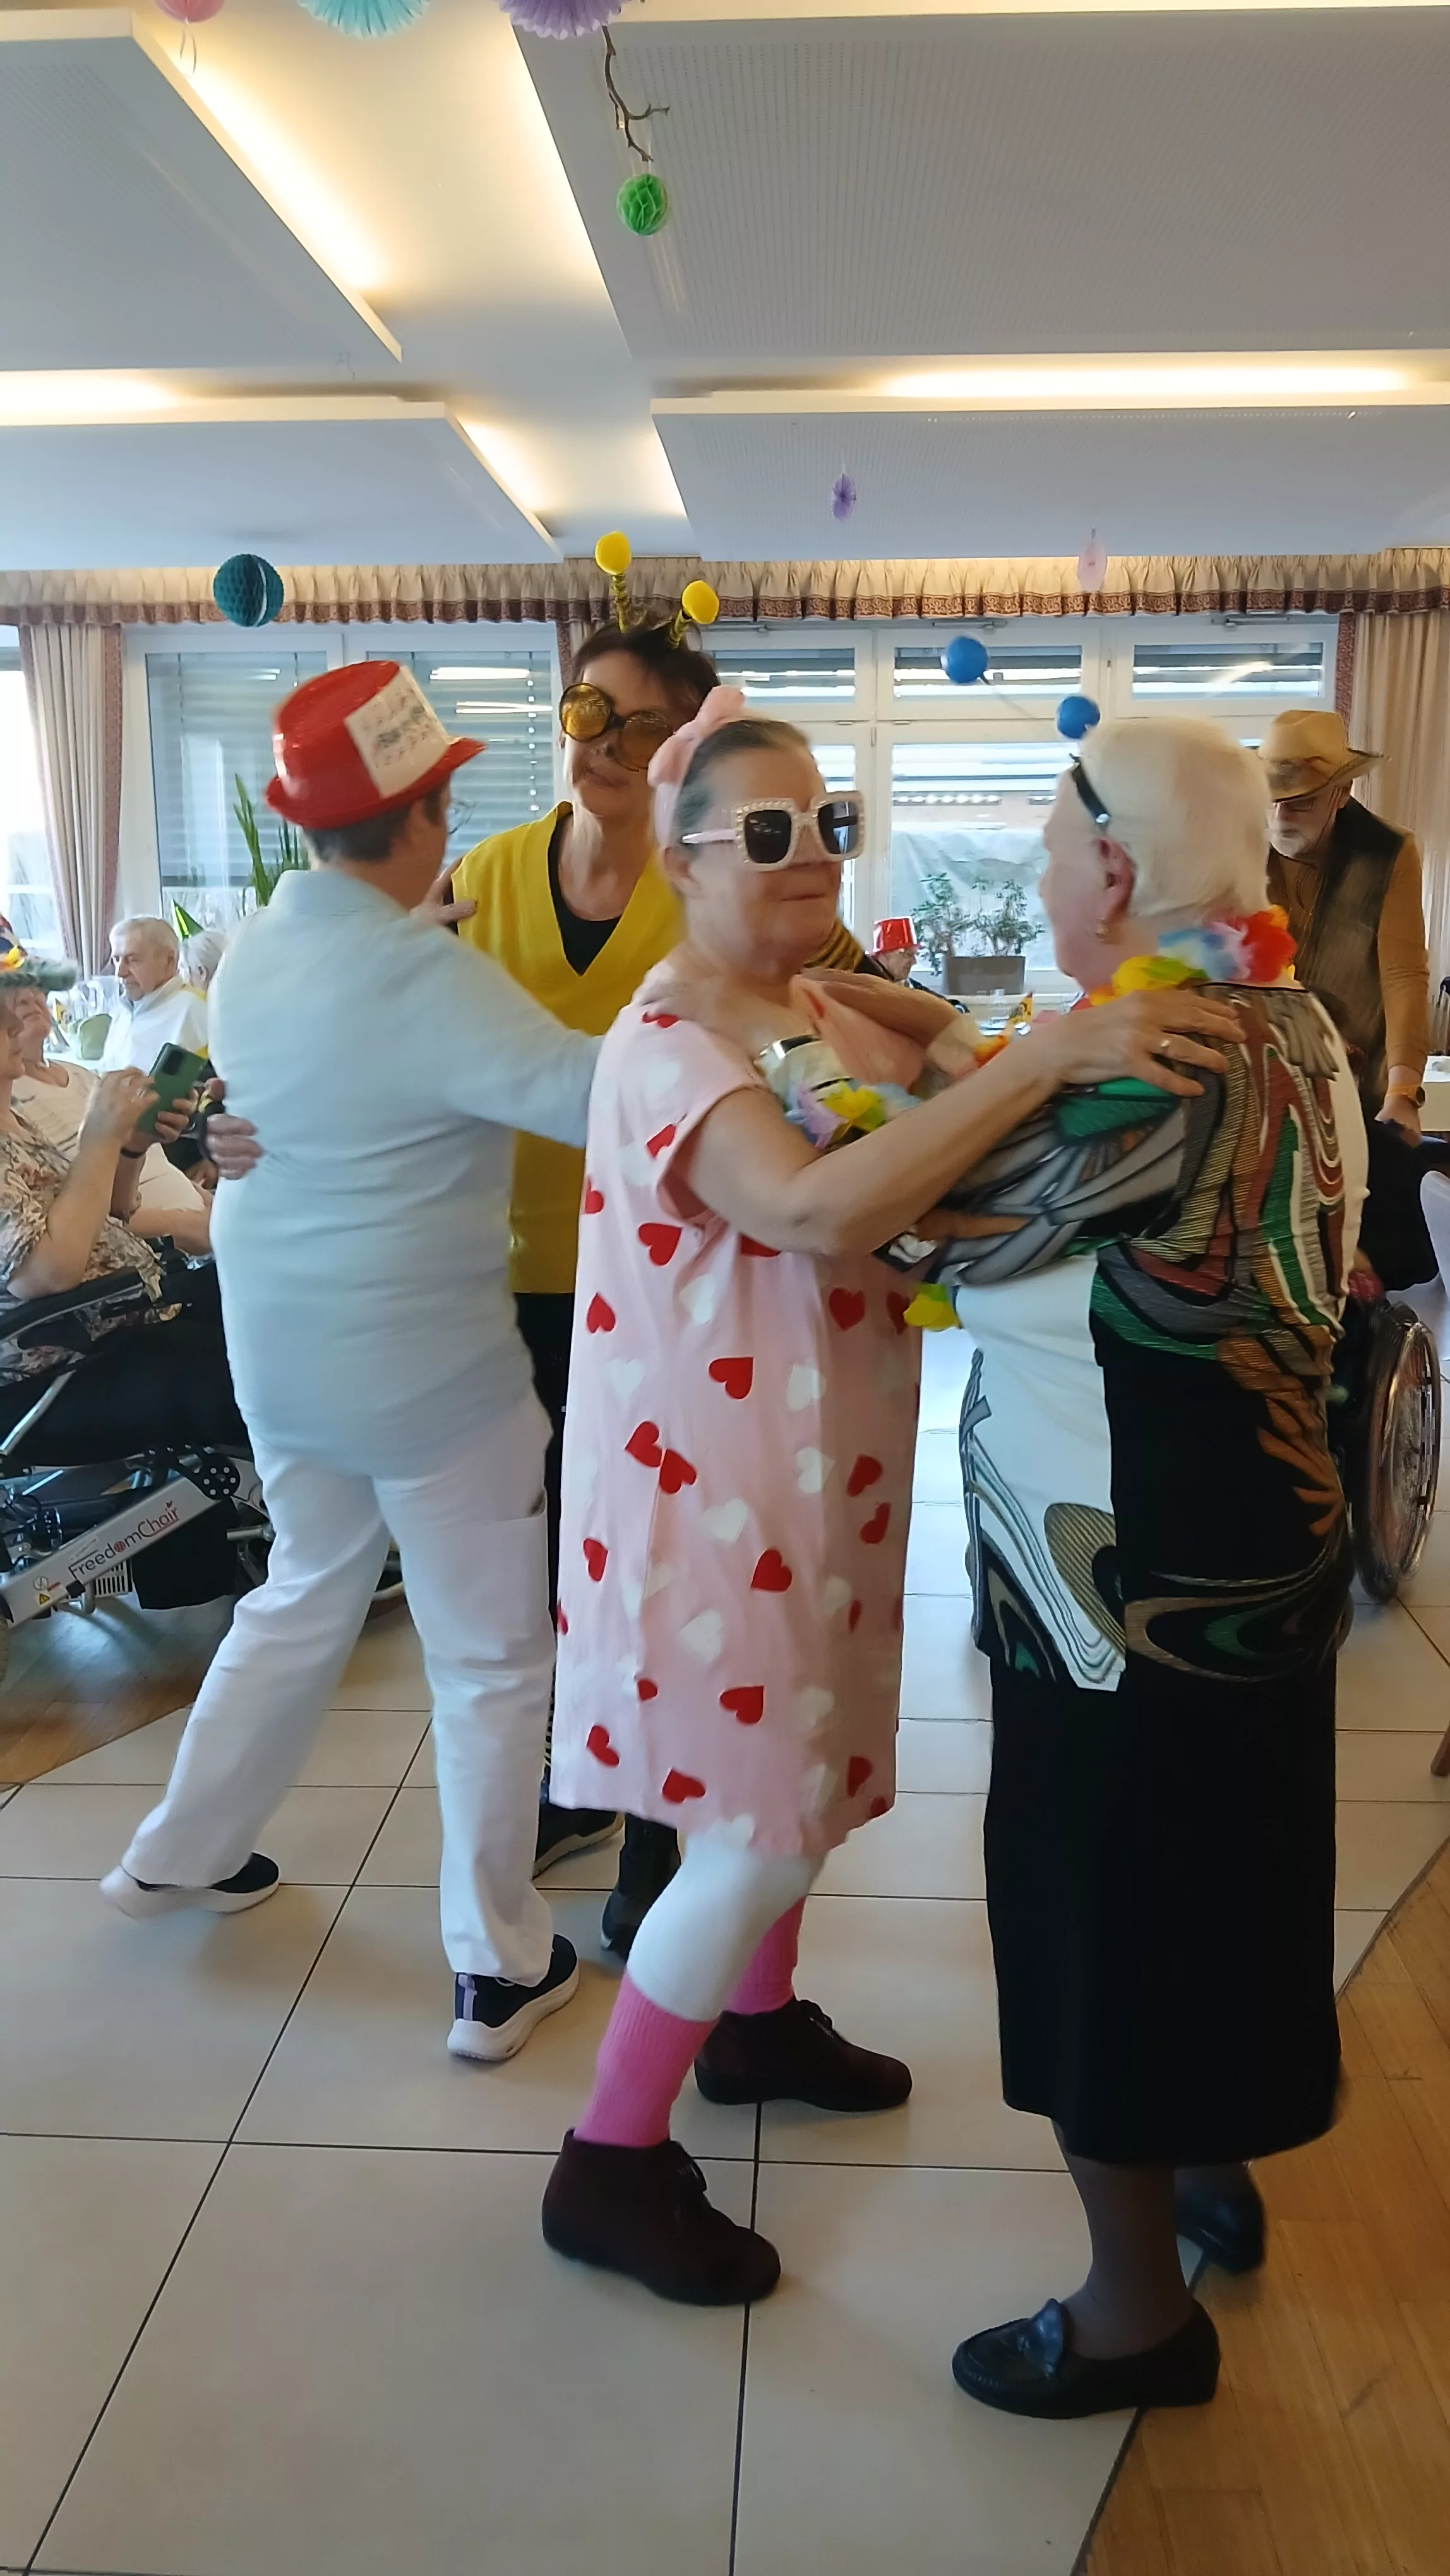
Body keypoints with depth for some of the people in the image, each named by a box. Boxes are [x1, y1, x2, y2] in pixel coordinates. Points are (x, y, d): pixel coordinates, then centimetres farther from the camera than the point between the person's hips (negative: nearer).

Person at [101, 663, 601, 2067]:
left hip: (280, 1350, 8)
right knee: (492, 1659, 7)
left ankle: (182, 1852, 41)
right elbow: (596, 1093, -29)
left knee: (304, 1597, 27)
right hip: (428, 1369, -8)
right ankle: (498, 1970, 17)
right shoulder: (421, 978, -22)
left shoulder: (251, 953, 2)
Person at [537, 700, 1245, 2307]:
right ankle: (609, 2165, 14)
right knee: (760, 1831, -3)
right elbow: (819, 1213, -40)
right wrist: (1047, 1057, -42)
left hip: (810, 1468, 9)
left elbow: (907, 1187, 12)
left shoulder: (811, 1010, 7)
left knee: (802, 1780, 22)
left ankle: (756, 2024, 45)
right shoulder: (671, 1048, -22)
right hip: (717, 1481, -9)